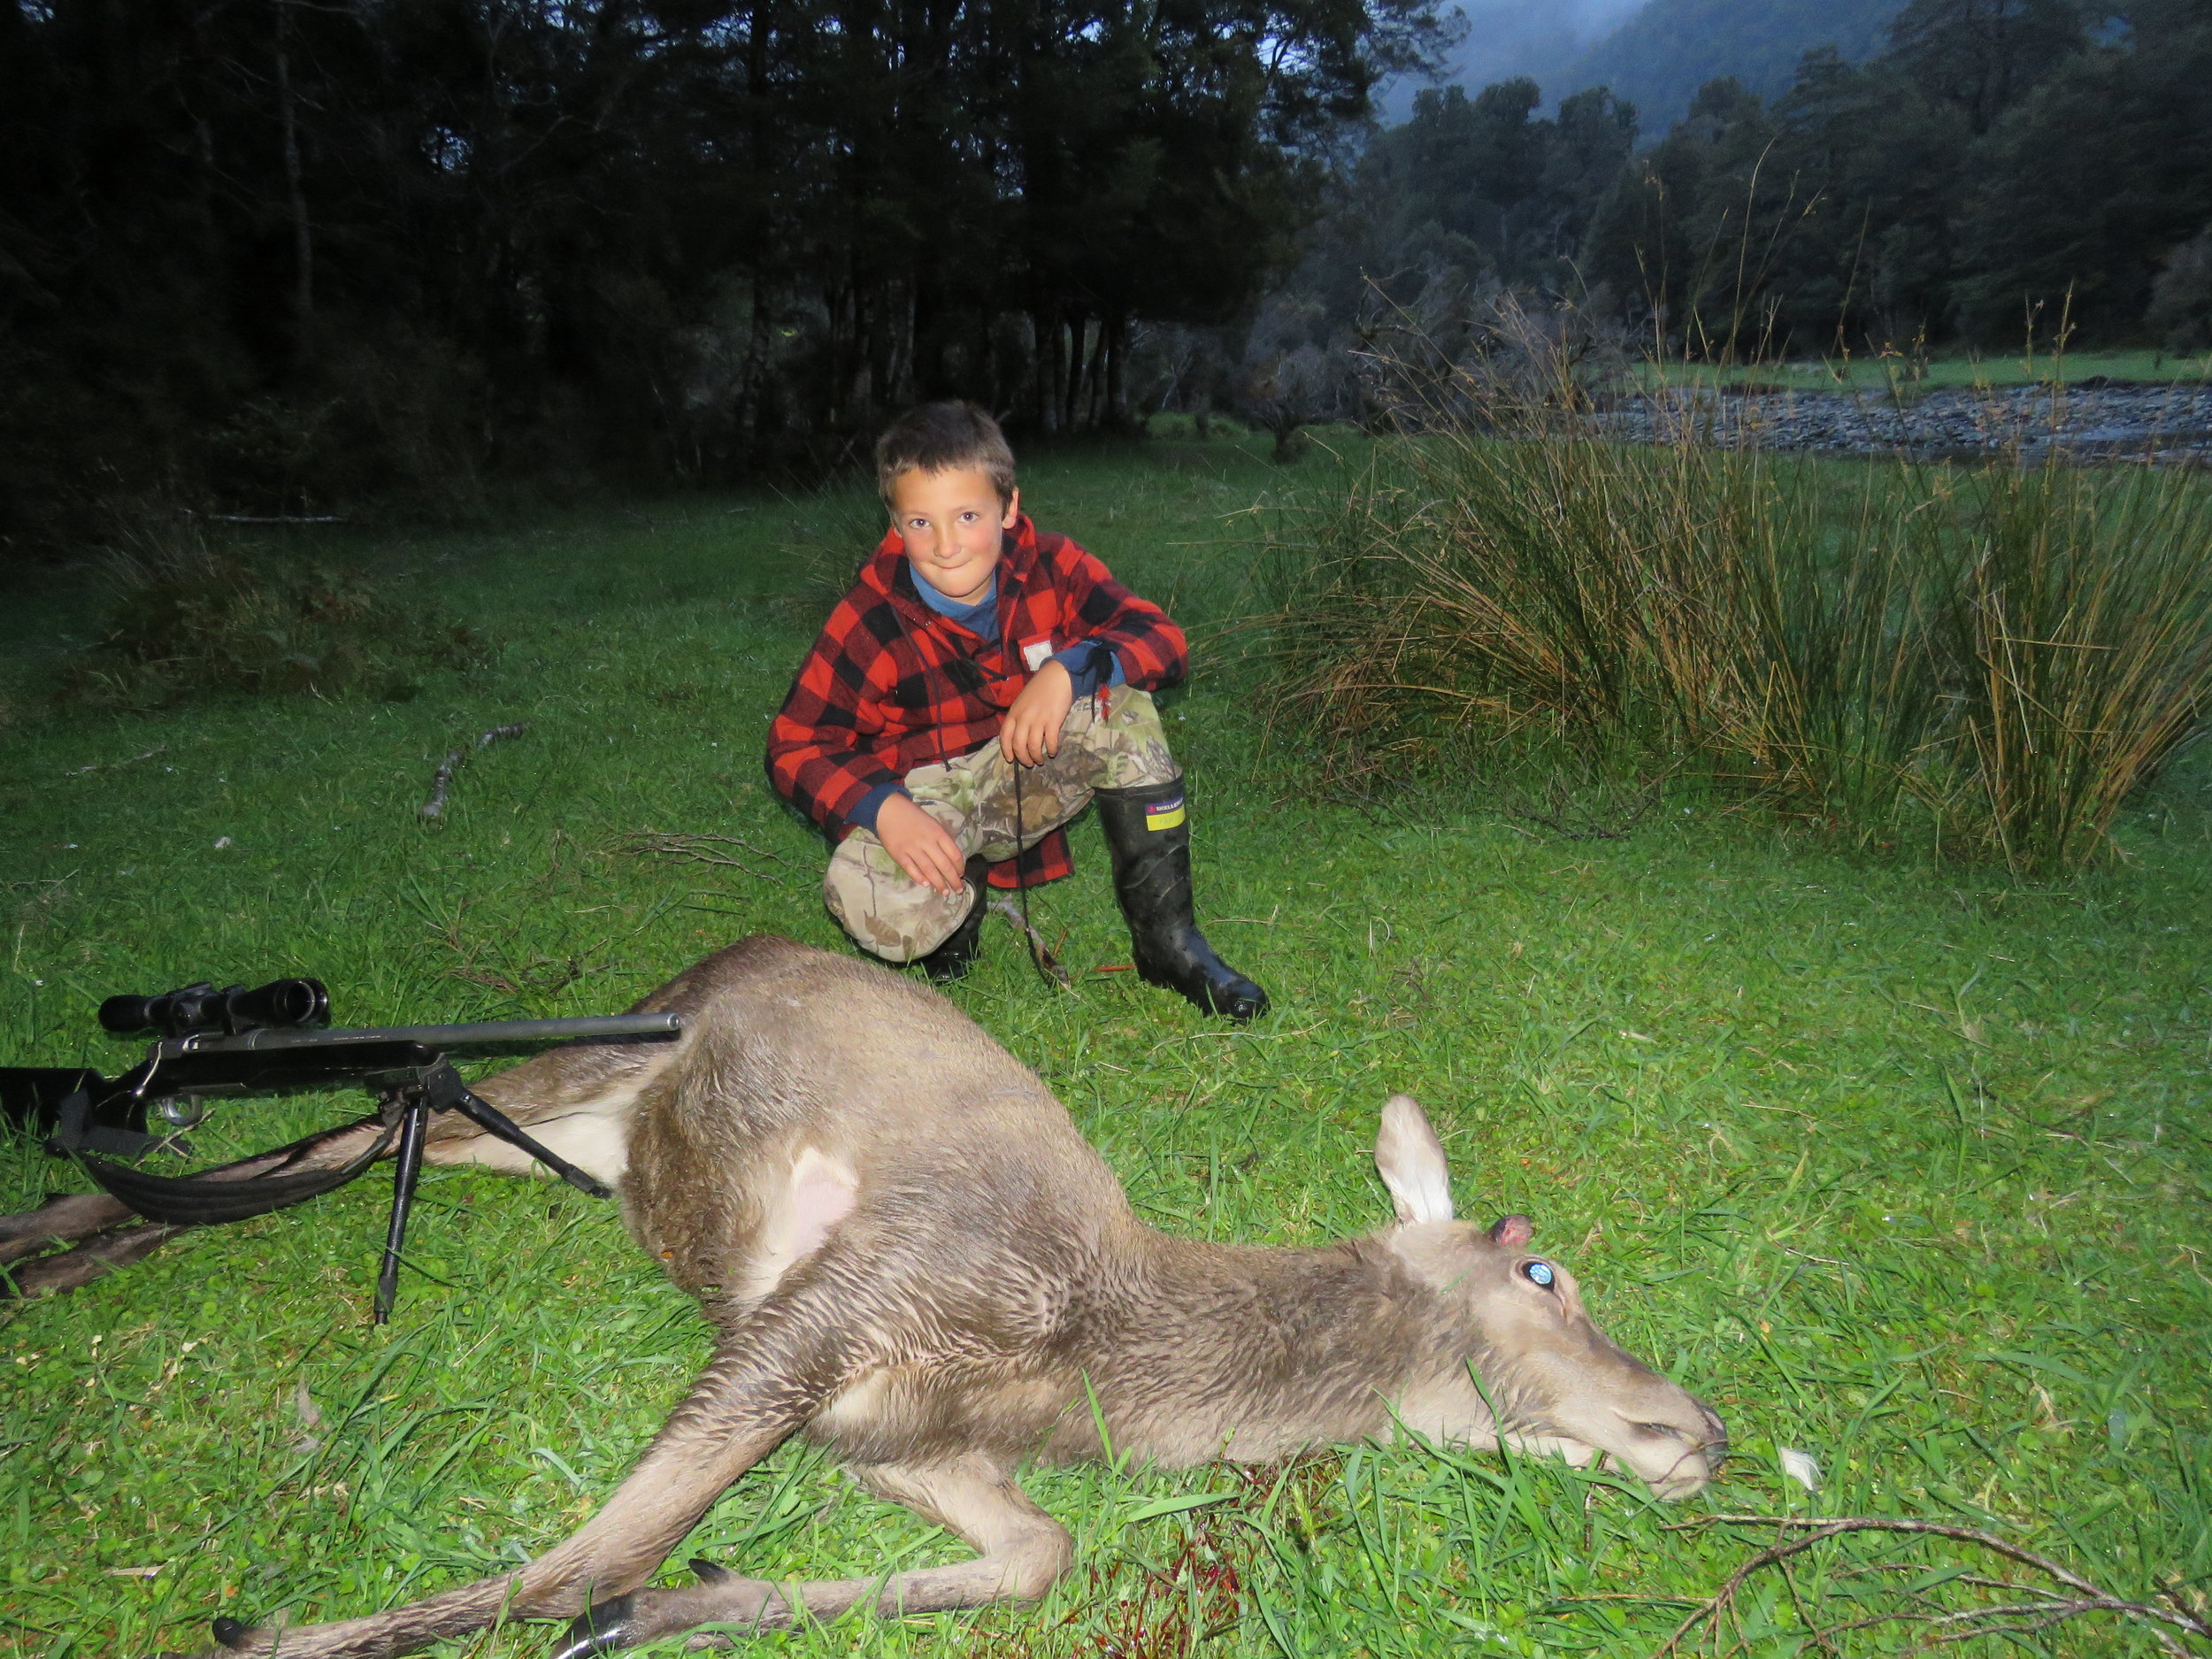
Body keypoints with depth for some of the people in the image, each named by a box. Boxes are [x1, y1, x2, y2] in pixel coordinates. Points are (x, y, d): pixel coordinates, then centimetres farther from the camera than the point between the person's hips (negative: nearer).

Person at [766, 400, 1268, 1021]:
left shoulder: (1050, 568, -12)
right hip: (925, 799, -2)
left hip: (1031, 774, 3)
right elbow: (795, 744, -15)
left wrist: (1067, 668, -34)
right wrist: (883, 808, -33)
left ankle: (1167, 938, -16)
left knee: (1121, 698, -24)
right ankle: (964, 886, 7)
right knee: (884, 914, -34)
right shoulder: (869, 620, -18)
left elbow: (1162, 638, -15)